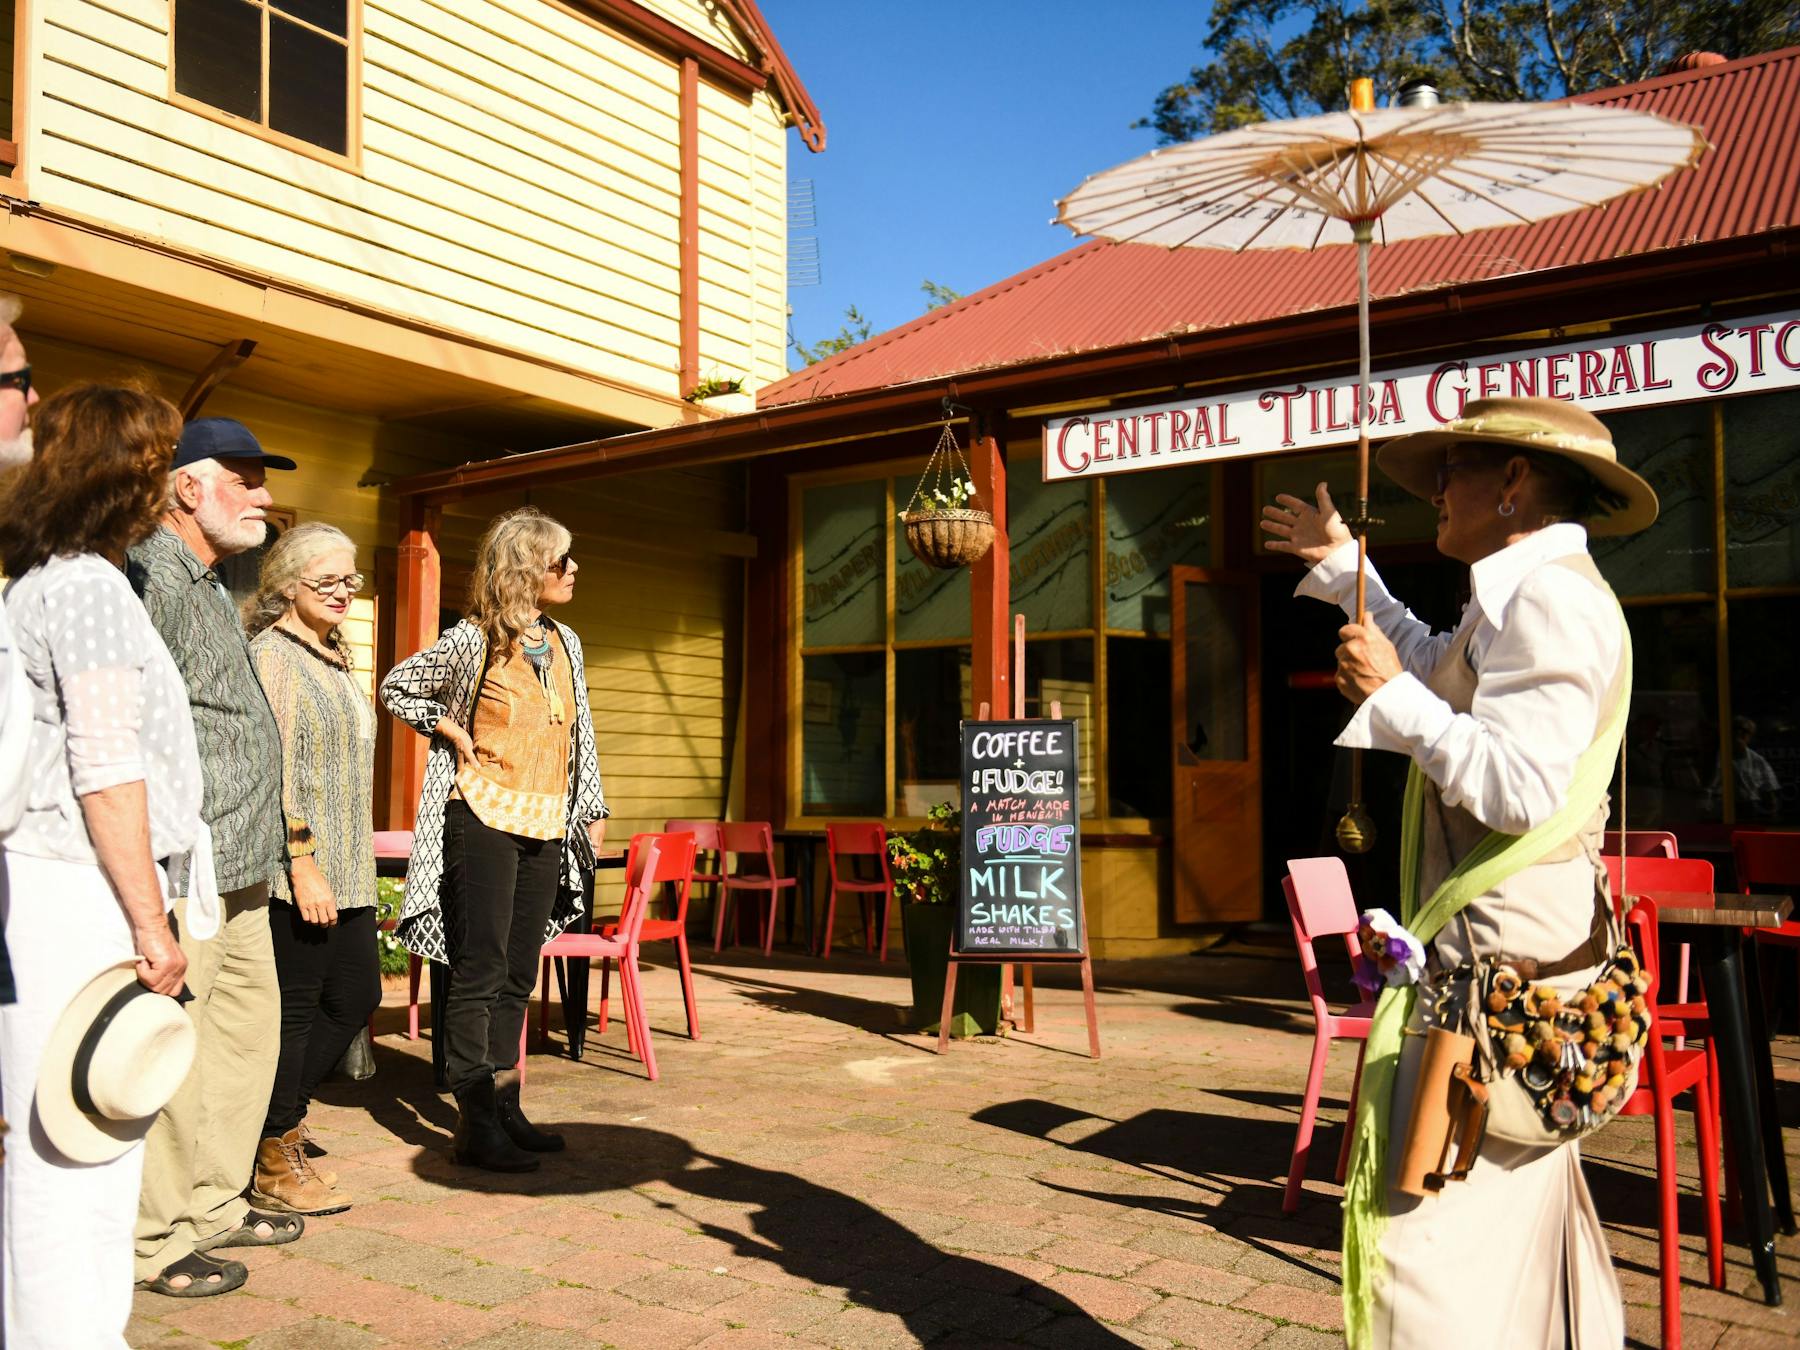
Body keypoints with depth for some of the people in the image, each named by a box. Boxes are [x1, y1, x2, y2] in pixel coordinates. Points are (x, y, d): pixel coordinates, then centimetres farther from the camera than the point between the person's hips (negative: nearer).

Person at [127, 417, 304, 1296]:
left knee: (249, 1028, 16)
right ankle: (154, 1240, 9)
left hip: (240, 870, 10)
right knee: (170, 1052, -3)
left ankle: (213, 1204, 28)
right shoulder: (153, 579, -12)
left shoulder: (212, 588, 19)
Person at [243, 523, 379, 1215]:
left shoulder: (334, 658, 17)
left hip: (347, 871, 9)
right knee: (294, 1010, 0)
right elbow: (274, 770, -17)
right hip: (298, 873, -9)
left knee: (357, 996, 12)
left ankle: (279, 1111, 28)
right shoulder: (273, 655, -10)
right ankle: (276, 1164, 14)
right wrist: (304, 866, -20)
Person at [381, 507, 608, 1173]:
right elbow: (396, 687, 4)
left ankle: (505, 1106, 21)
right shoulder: (472, 641, -7)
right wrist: (453, 733, -6)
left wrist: (592, 810, 17)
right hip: (485, 818, -6)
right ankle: (475, 1124, 2)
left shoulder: (566, 642, 11)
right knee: (479, 974, -4)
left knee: (518, 975, 11)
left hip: (546, 828, 6)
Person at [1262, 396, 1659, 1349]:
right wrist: (1342, 566, 41)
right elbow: (1439, 669, 38)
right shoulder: (1526, 598, 17)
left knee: (1434, 1232, -10)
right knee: (1524, 1219, 20)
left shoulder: (1552, 599, -16)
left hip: (1503, 970, -11)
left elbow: (1520, 785, -26)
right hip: (1510, 959, 11)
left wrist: (1392, 697, -18)